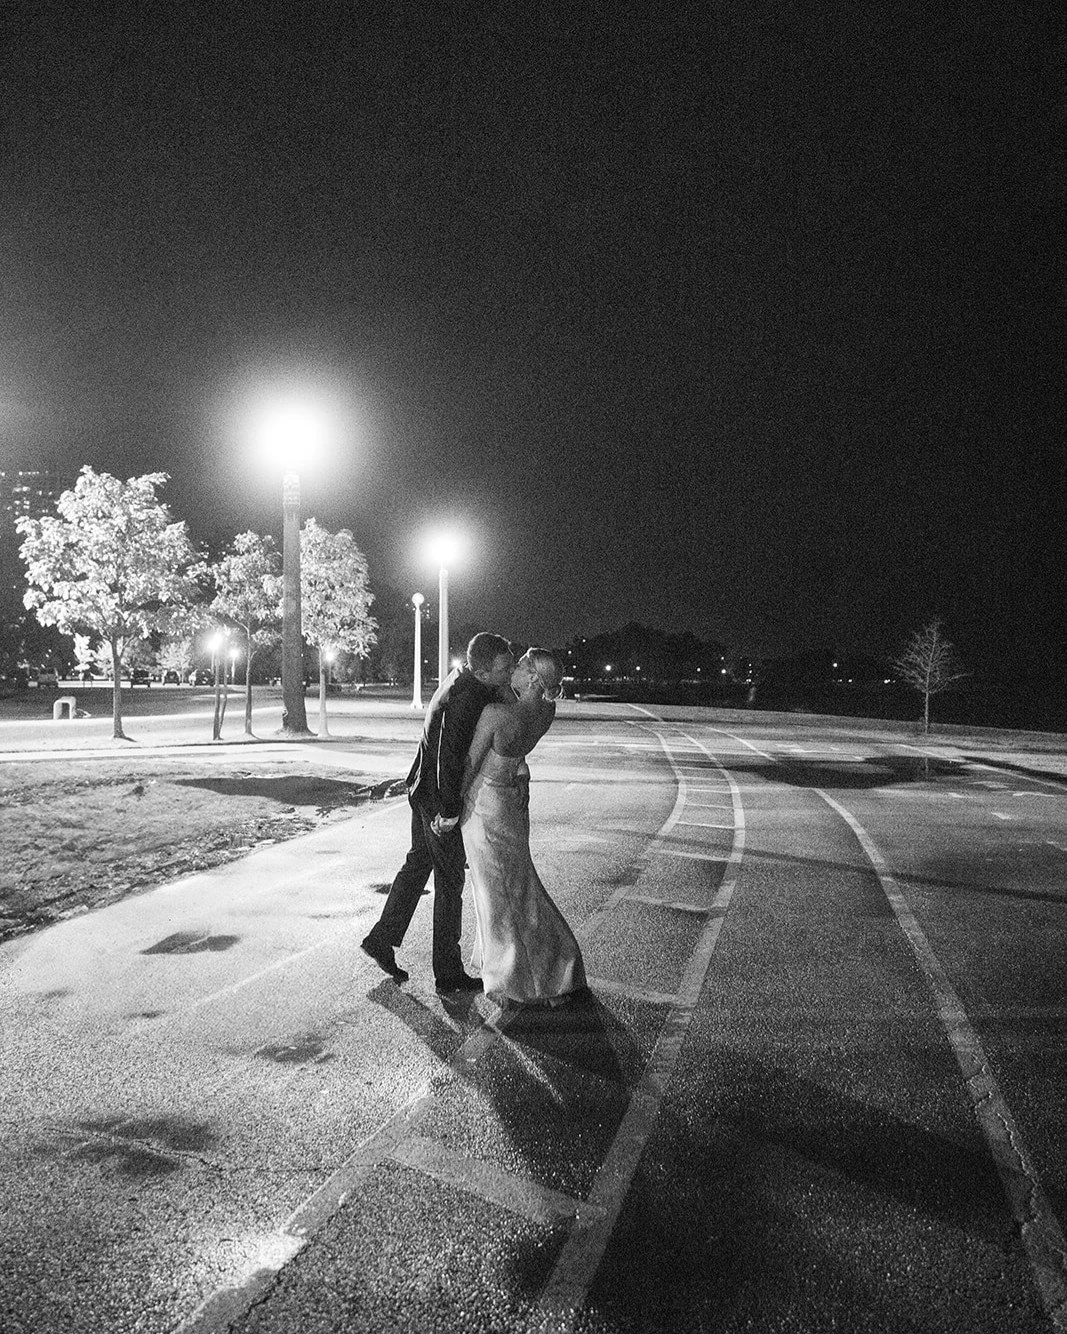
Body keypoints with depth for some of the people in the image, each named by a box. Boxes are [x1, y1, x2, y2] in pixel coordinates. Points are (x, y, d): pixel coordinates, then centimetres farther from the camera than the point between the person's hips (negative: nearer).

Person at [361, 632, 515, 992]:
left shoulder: (462, 679, 2)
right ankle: (448, 973, 15)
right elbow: (449, 756, -30)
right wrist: (450, 812, -24)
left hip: (424, 789, 9)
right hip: (439, 798, -9)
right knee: (450, 882, 3)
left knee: (417, 865, 21)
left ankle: (381, 939, 31)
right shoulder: (465, 698, -27)